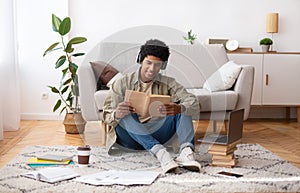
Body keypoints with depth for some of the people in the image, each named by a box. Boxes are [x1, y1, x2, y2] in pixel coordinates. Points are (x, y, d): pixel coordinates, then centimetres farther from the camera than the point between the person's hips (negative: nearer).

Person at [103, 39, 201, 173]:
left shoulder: (167, 84, 6)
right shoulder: (123, 84, 2)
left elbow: (194, 104, -10)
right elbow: (106, 116, -7)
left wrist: (179, 108, -35)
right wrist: (116, 114, -33)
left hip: (155, 134, 2)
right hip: (130, 136, -1)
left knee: (182, 107, -15)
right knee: (125, 114, -30)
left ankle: (186, 150, -40)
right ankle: (160, 152, -47)